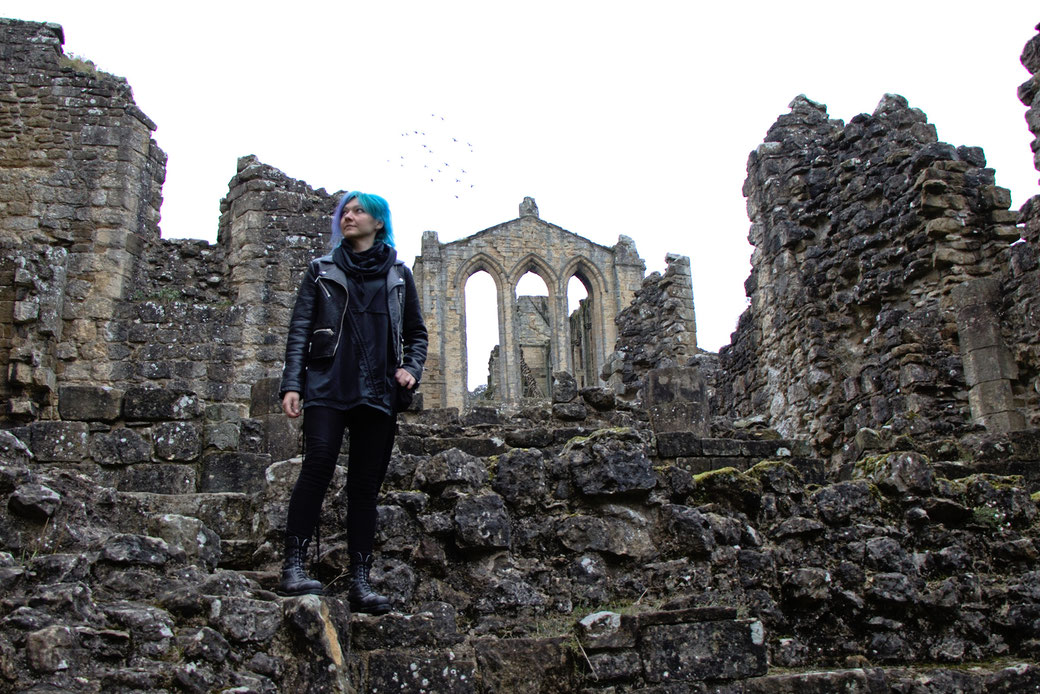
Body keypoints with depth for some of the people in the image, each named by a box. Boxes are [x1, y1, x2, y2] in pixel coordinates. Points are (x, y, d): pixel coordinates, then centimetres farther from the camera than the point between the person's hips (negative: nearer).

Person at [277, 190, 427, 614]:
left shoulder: (398, 275, 19)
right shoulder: (322, 271, 16)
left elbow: (416, 334, 20)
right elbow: (299, 329, 9)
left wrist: (411, 369, 0)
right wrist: (291, 385, -3)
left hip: (378, 392, 1)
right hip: (327, 386, -1)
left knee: (366, 483, -2)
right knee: (319, 462, -22)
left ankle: (360, 583, -2)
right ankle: (293, 568, -20)